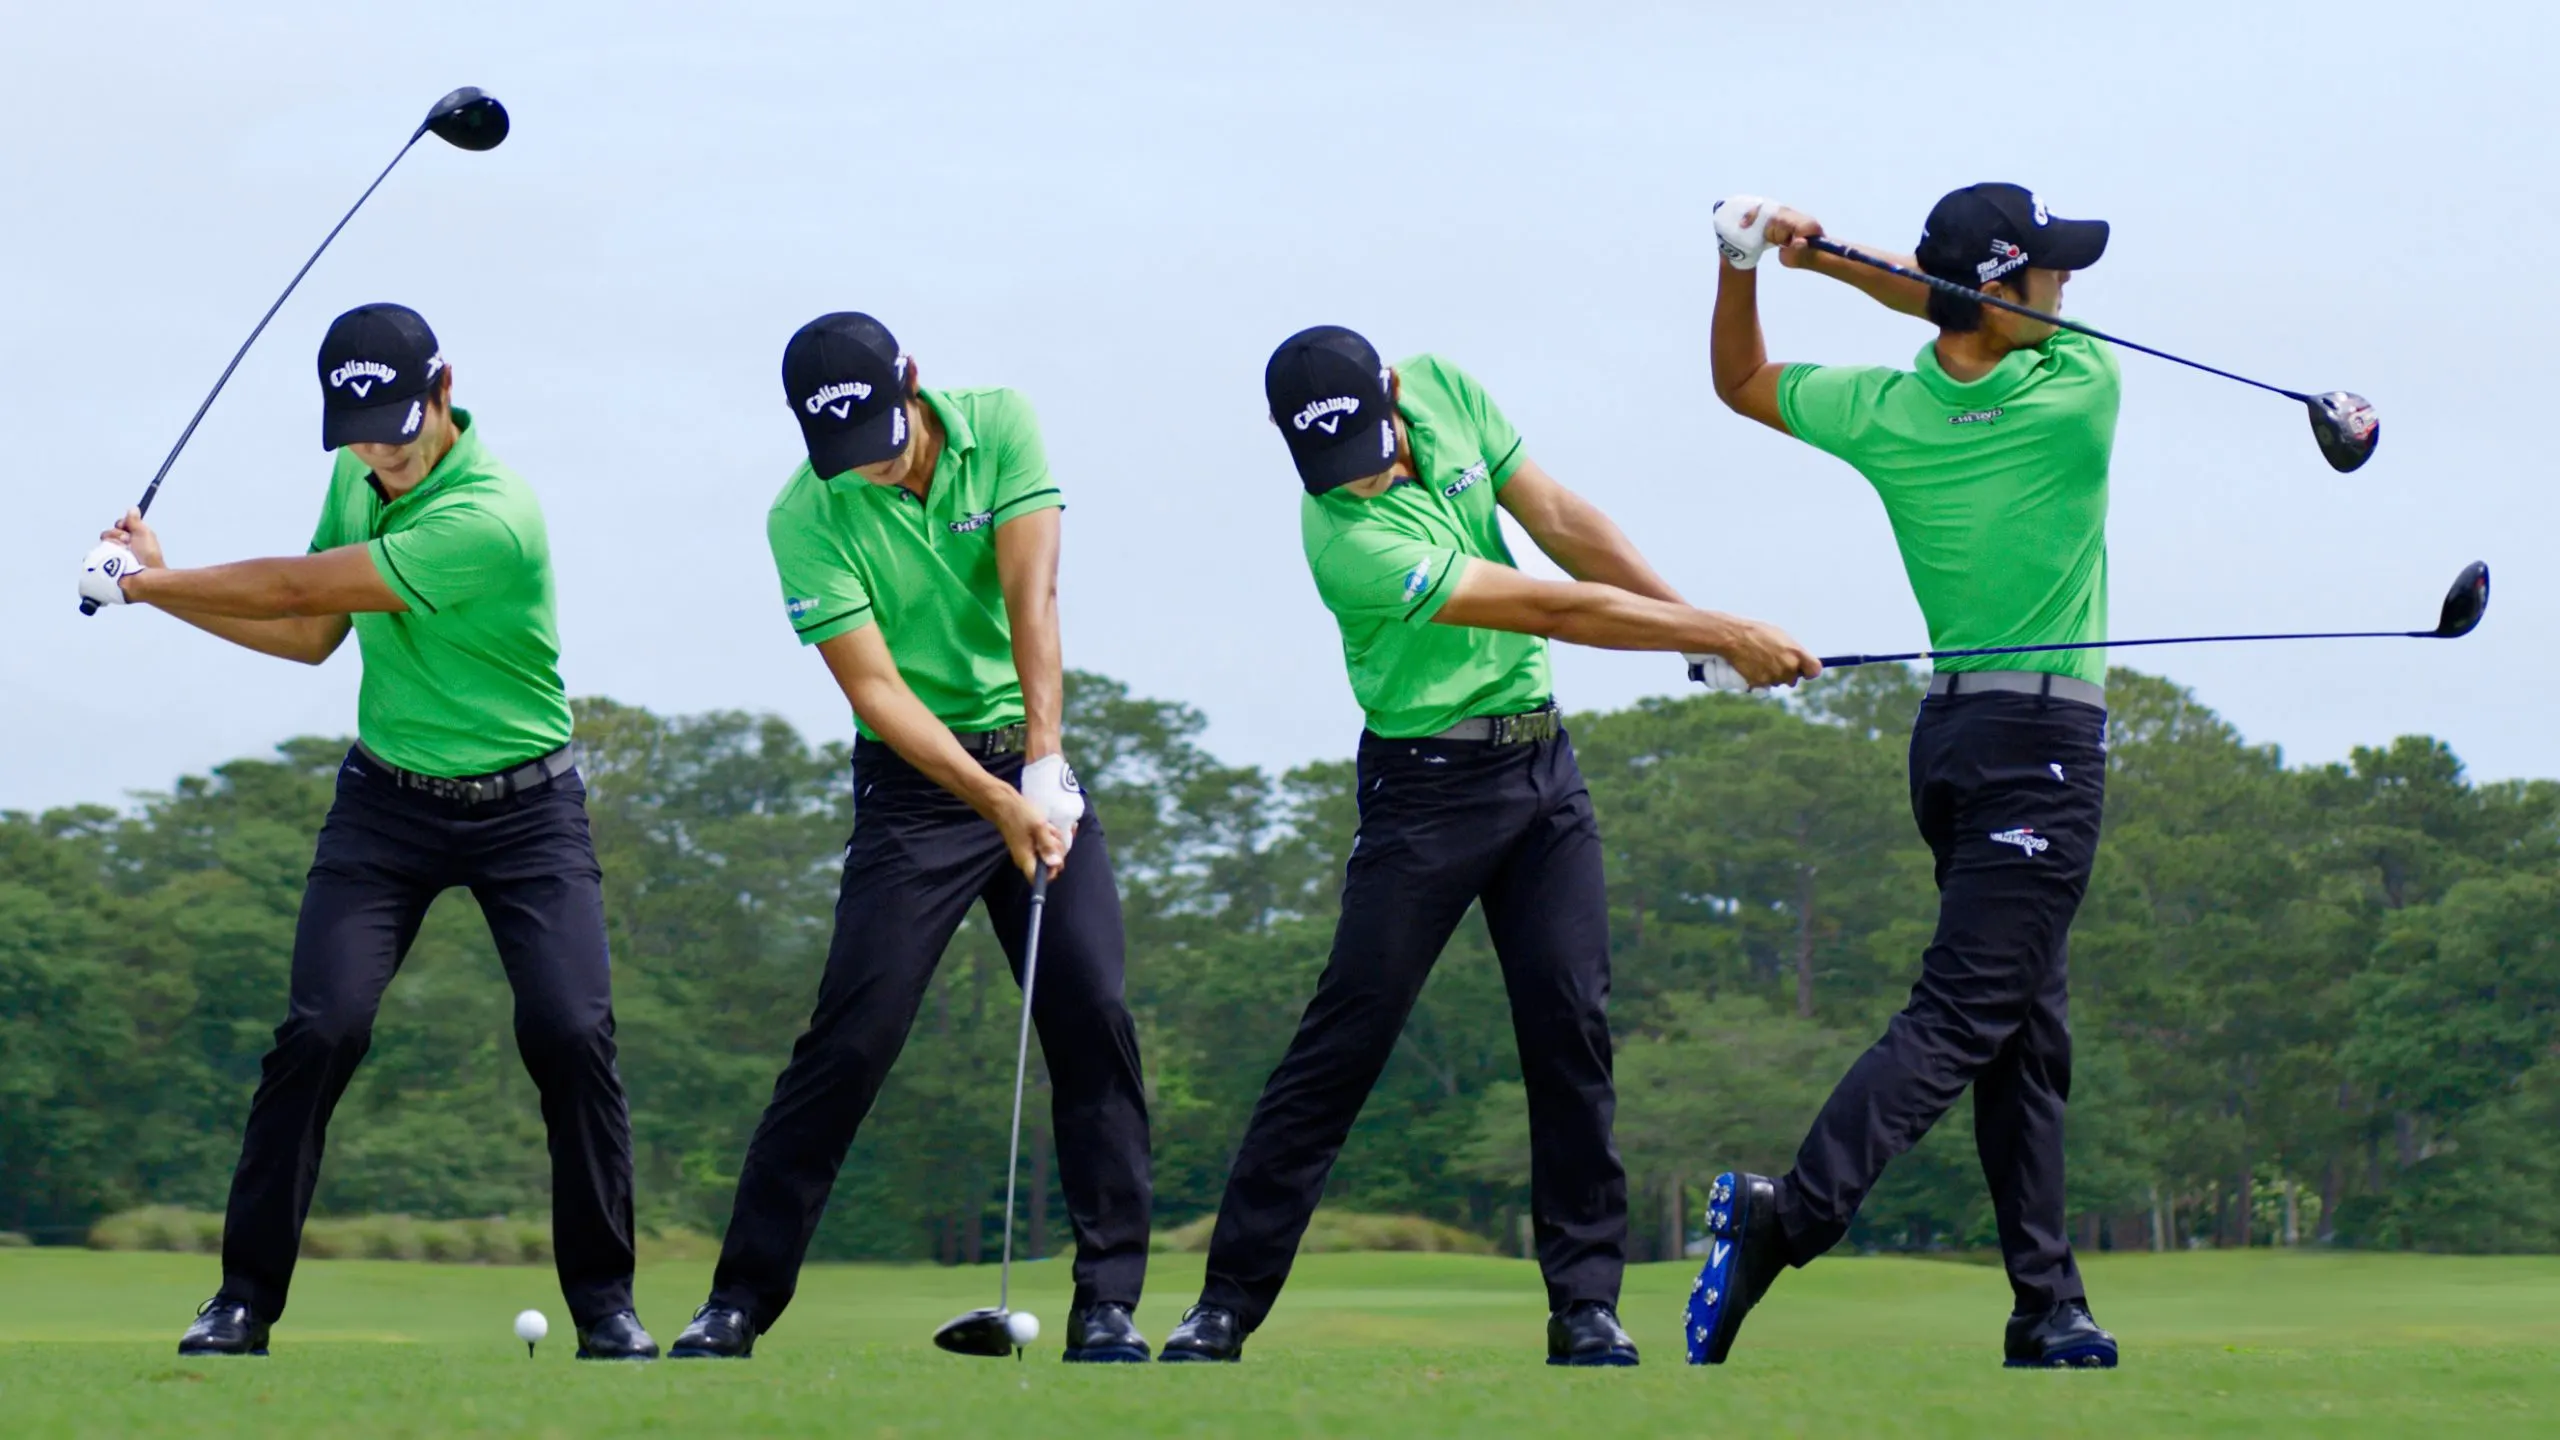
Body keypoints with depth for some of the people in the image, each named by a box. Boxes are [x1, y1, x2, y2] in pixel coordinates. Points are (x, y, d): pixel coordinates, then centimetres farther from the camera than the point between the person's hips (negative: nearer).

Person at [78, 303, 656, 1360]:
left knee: (571, 1030, -17)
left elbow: (300, 587, -22)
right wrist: (158, 587, 1)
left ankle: (603, 1302, -3)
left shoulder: (489, 519, -27)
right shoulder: (357, 478, 0)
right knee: (322, 1026, -12)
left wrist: (147, 581, -10)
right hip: (385, 799, 5)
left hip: (523, 806, -5)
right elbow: (311, 635, 11)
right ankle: (246, 1295, -4)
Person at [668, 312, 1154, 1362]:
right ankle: (740, 1300, -1)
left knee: (1095, 1017, -9)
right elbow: (875, 689, -17)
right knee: (851, 1038, -9)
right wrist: (996, 803, -28)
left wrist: (1044, 767, -28)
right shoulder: (808, 519, -13)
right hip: (916, 782, -2)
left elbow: (1031, 595, -18)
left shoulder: (1000, 427, -8)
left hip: (1034, 768, 2)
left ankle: (1108, 1304, -4)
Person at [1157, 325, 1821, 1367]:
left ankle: (1586, 1304, -1)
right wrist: (1728, 637, -20)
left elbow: (1560, 522, 5)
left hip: (1541, 762, 6)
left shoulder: (1444, 392, -5)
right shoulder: (1348, 538, -25)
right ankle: (1227, 1305, -3)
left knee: (1571, 1023, -3)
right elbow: (1549, 610, -24)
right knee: (1345, 1039, -8)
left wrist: (1694, 619, 0)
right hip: (1429, 782, -6)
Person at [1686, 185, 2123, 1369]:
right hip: (2043, 738, -7)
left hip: (1951, 728, 7)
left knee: (2028, 1028, 10)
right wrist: (1831, 257, 0)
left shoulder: (1881, 413, 0)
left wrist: (1743, 265, 3)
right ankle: (1789, 1215, -27)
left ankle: (2047, 1306, 8)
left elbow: (1741, 382, 18)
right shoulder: (2083, 388, -12)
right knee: (1964, 1014, -12)